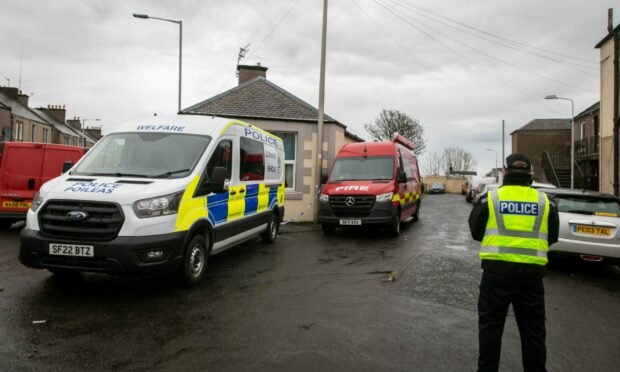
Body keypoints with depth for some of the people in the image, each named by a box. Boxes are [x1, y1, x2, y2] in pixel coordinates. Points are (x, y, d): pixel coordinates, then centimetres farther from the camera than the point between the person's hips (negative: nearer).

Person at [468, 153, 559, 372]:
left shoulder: (490, 198, -1)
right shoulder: (545, 202, 4)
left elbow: (476, 233, 7)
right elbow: (551, 238, 14)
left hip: (497, 271, -2)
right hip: (532, 272, 2)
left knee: (490, 324, 9)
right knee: (533, 328, 14)